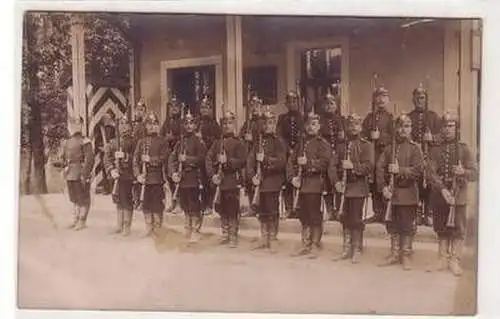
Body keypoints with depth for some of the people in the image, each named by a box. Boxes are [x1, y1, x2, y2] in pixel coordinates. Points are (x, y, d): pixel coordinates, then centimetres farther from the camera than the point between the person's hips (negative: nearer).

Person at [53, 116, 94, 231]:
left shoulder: (85, 142, -8)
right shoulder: (65, 142, 14)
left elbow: (89, 159, -13)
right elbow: (62, 158, 18)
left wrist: (84, 175, -19)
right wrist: (58, 163, -5)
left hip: (80, 175, -7)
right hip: (69, 175, 7)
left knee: (83, 199, 0)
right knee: (74, 199, 16)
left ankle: (82, 221, 5)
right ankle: (75, 220, 26)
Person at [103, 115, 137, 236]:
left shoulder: (133, 142, -3)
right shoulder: (113, 143, 9)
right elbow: (107, 158, 2)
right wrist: (111, 170, -10)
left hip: (129, 177, -4)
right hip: (117, 177, 5)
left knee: (128, 202, -3)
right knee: (118, 201, 13)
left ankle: (127, 227, 6)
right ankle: (119, 225, 24)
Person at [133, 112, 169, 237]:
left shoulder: (162, 142, 3)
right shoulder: (141, 142, 12)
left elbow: (164, 159, -7)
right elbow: (135, 160, 6)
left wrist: (150, 159, -16)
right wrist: (138, 175, -6)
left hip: (157, 178, -3)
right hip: (144, 179, 3)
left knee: (157, 205, -3)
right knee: (146, 205, 7)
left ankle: (157, 230, 6)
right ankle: (149, 230, 18)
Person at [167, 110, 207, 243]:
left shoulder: (199, 142, -2)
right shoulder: (180, 143, 15)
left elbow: (201, 159, -13)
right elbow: (172, 158, 8)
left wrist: (186, 159, -18)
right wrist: (173, 173, -6)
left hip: (193, 179, -6)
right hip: (181, 180, 6)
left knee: (194, 208, -4)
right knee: (185, 207, 14)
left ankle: (195, 232, 4)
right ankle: (188, 231, 27)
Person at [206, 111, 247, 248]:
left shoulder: (238, 143, -1)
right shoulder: (217, 143, 11)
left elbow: (242, 161, -10)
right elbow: (209, 159, 5)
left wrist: (227, 161, -22)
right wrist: (212, 175, -8)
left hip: (232, 182, -5)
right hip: (219, 181, 5)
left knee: (233, 211, -3)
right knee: (222, 210, 13)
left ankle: (233, 237, 6)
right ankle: (225, 235, 26)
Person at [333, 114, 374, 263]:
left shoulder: (366, 145, -1)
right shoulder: (342, 146, 14)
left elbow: (369, 166, -10)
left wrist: (353, 166, -22)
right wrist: (337, 182, 1)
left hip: (359, 189, -5)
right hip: (344, 188, 5)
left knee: (356, 221, -1)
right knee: (345, 220, 10)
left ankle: (357, 251, 9)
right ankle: (346, 250, 20)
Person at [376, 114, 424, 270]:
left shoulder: (415, 148, 0)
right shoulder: (389, 148, 9)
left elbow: (418, 169, -10)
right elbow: (380, 168, 2)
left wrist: (400, 170, -20)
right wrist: (383, 187, -10)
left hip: (408, 194, -3)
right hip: (392, 192, 3)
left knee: (408, 226, 2)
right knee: (393, 225, 11)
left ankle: (406, 256, 12)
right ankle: (394, 254, 21)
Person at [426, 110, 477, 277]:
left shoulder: (464, 149, 1)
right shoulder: (435, 150, 6)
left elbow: (475, 173, -4)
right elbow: (431, 173, -5)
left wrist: (463, 172, -27)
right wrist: (443, 190, -18)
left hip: (458, 196, -2)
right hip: (439, 196, 2)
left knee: (458, 230, 1)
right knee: (442, 229, 9)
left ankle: (455, 261, 9)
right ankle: (443, 259, 18)